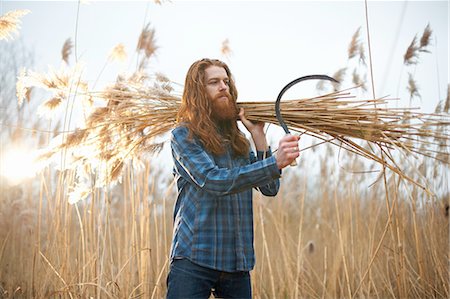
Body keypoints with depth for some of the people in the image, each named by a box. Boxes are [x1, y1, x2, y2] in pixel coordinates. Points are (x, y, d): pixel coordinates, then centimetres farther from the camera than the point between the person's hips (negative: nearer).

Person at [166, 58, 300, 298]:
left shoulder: (238, 140, 13)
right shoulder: (183, 135, -5)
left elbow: (270, 189, 5)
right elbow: (216, 181, -20)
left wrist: (258, 135, 2)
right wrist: (275, 163, -28)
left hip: (238, 262, 5)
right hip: (194, 259, -5)